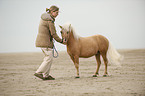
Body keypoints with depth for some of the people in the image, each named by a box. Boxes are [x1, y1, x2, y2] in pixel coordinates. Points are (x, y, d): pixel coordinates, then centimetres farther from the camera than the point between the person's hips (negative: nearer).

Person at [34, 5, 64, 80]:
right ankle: (39, 72, -4)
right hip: (45, 42, -10)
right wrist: (61, 41, -4)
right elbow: (53, 34, -16)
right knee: (49, 58, -5)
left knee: (48, 57, 13)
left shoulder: (44, 17, 12)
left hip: (41, 40, 10)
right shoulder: (50, 20, -17)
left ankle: (46, 75, 14)